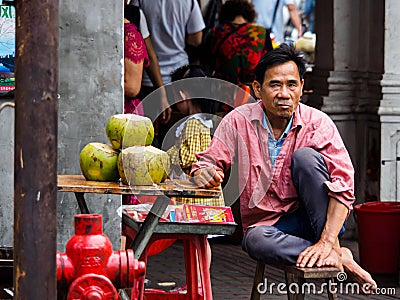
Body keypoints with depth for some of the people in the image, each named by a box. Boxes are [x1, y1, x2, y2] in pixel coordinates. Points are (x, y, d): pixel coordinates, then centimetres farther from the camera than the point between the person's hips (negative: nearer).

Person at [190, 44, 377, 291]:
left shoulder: (317, 123, -10)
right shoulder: (238, 122, -6)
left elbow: (343, 185, -19)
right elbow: (209, 161, 0)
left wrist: (327, 241, -32)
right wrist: (205, 174, -28)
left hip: (318, 219, 0)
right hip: (266, 223, 1)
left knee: (305, 156, -25)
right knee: (256, 241, -36)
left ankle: (331, 248, -26)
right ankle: (339, 257, -24)